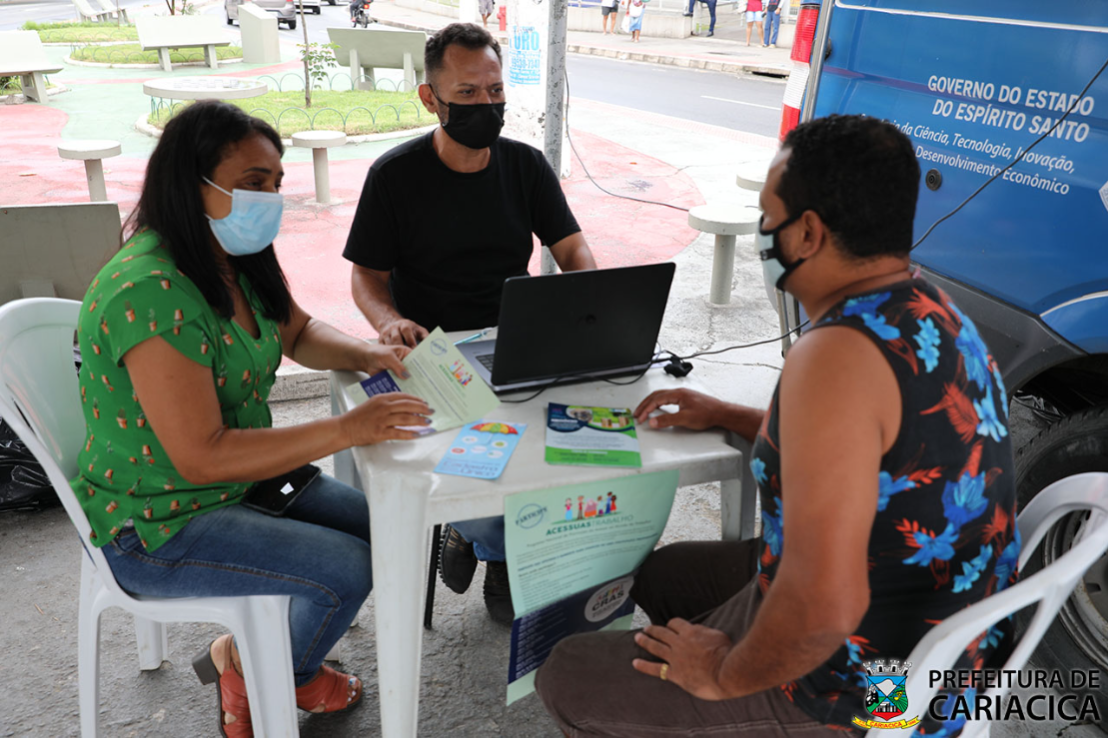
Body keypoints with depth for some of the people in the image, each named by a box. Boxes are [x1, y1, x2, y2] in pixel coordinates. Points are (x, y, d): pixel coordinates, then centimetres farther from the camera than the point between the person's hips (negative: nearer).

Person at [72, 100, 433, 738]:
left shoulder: (237, 261, -1)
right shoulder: (150, 295, -30)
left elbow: (299, 332, 14)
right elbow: (202, 456, -31)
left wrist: (366, 355, -7)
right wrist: (347, 429, -33)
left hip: (242, 478, 9)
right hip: (156, 527, -9)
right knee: (349, 568, -17)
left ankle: (246, 656, 20)